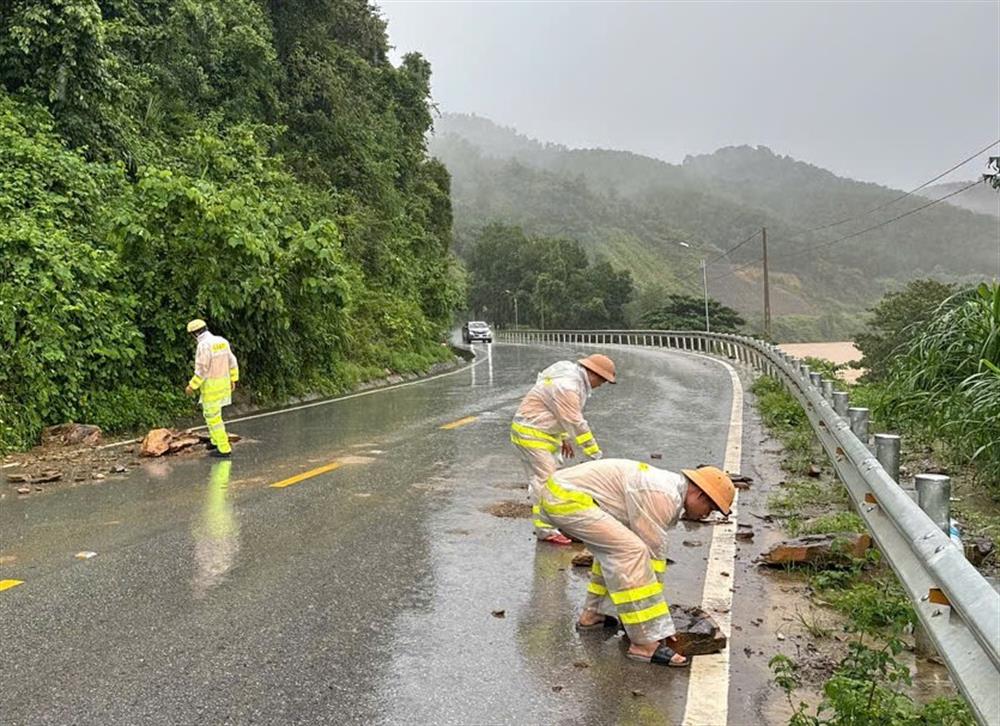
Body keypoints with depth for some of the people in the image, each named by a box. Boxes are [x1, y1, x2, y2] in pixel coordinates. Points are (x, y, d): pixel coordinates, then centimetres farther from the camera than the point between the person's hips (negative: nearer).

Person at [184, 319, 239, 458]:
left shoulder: (204, 345, -22)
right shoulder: (221, 341, 3)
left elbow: (201, 370, -23)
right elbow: (231, 362, 10)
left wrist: (191, 386, -11)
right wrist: (233, 380, 20)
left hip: (211, 385, -8)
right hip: (223, 383, 8)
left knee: (213, 417, 3)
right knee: (210, 411, 26)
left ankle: (224, 449, 7)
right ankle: (218, 440, 35)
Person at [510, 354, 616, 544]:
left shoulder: (572, 375, 7)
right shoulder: (566, 386, -26)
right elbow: (576, 423, -24)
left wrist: (564, 438, 20)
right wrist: (595, 453, -17)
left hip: (545, 433, 11)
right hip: (532, 434, -11)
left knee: (553, 477, 16)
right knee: (545, 480, -9)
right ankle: (546, 530, -2)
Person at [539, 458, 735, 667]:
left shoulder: (668, 487, 16)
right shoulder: (663, 496, -14)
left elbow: (653, 550, 23)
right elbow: (653, 553, -9)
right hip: (568, 499, -11)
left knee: (613, 547, 26)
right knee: (630, 551, -16)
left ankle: (593, 615, 33)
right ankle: (645, 642, -12)